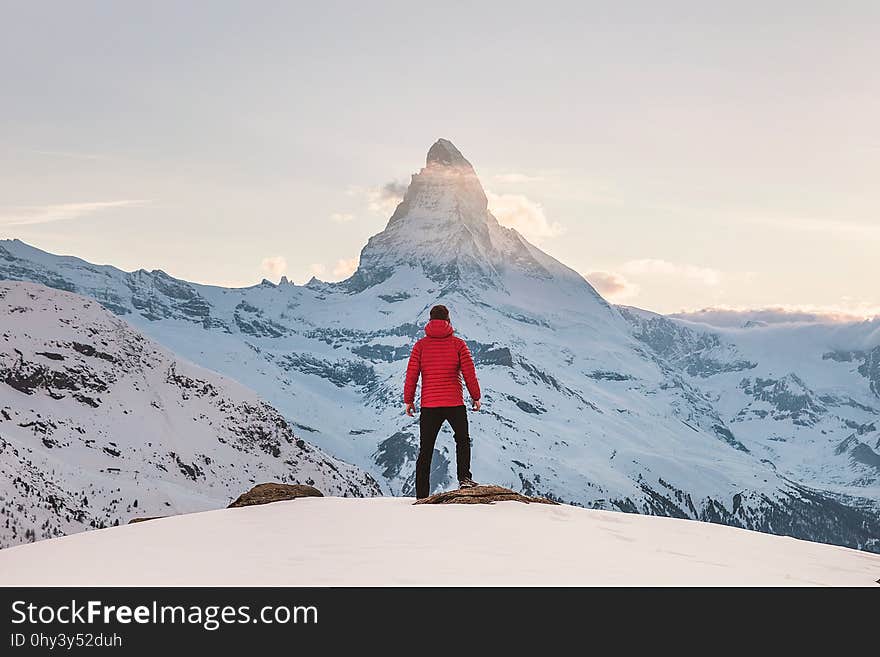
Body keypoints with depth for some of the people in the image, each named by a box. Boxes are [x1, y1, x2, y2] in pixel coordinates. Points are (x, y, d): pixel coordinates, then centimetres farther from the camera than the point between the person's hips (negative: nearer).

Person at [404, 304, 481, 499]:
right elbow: (469, 373, -1)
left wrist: (408, 400, 9)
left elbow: (411, 374, 0)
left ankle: (421, 495, 6)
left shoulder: (421, 345, 2)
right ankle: (464, 477, 1)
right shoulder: (458, 344, -1)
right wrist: (476, 397, 10)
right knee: (463, 440, 20)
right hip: (455, 404, -1)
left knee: (425, 450, 8)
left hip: (429, 405, 1)